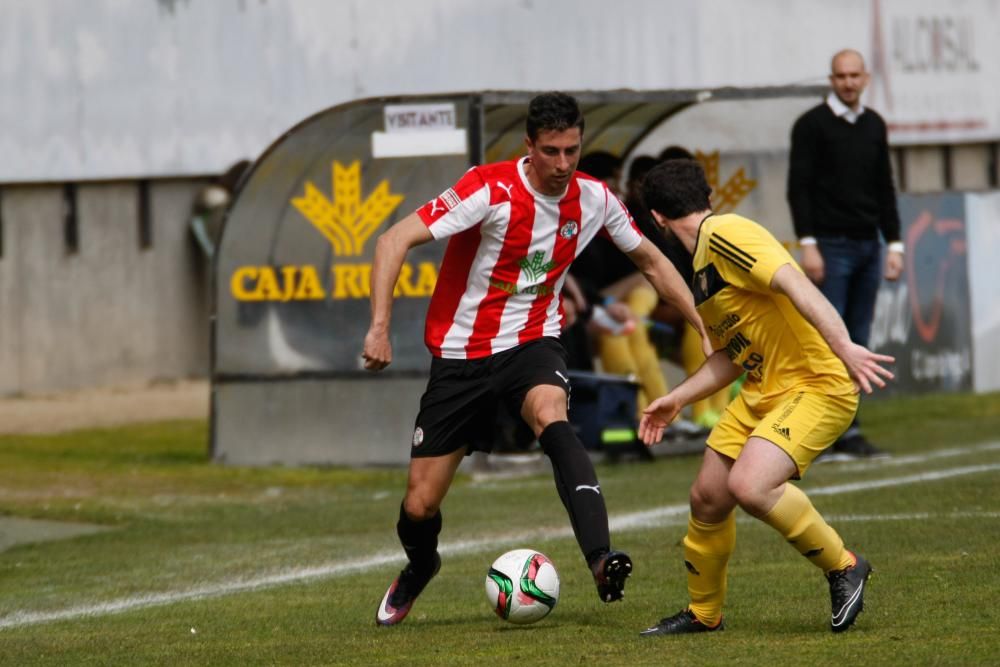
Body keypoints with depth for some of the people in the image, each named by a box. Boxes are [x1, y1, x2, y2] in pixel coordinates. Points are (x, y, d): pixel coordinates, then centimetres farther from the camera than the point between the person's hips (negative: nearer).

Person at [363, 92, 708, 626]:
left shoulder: (594, 199, -4)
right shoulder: (491, 189, -18)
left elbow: (651, 261, 14)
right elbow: (394, 241, -21)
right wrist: (379, 327, -30)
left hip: (531, 345, 2)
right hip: (460, 355, -1)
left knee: (551, 417, -35)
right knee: (419, 506, 2)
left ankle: (600, 560, -48)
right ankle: (419, 569, 40)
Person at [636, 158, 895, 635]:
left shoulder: (723, 235, -15)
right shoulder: (703, 264, 16)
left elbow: (796, 286, -26)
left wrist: (844, 348, -36)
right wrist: (676, 399, 26)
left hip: (816, 386, -10)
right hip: (762, 392, 10)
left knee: (748, 485, -27)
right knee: (707, 497, 9)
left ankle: (843, 568, -8)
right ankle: (703, 612, 30)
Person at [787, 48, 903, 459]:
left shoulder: (874, 126, 14)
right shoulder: (812, 125, -3)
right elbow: (798, 188, -8)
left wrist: (894, 244, 12)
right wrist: (808, 244, -16)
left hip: (867, 246, 6)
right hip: (831, 247, -6)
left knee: (858, 344, 5)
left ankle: (848, 433, 7)